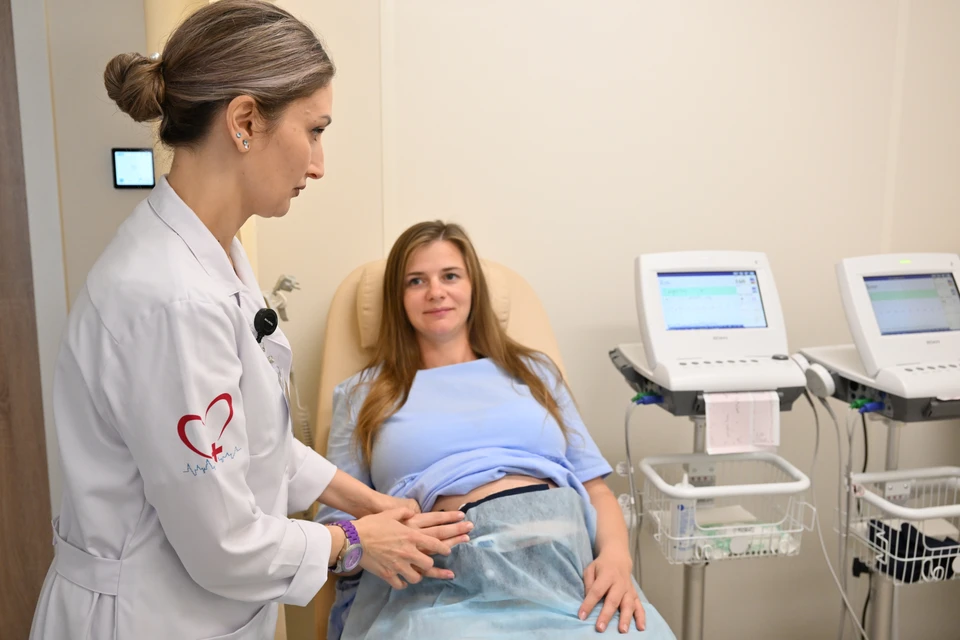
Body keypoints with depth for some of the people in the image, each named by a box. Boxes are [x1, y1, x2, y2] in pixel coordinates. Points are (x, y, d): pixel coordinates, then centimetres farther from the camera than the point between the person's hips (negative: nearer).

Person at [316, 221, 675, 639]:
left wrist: (617, 557, -6)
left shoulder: (533, 372, 22)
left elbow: (595, 486, 15)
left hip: (567, 550, 2)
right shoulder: (363, 394, 16)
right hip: (449, 576, -1)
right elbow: (335, 524, 11)